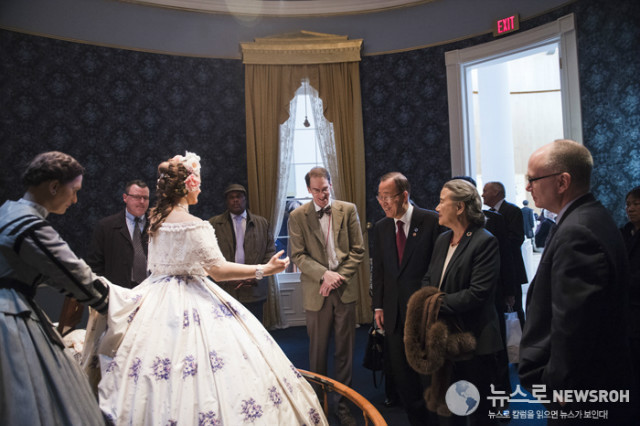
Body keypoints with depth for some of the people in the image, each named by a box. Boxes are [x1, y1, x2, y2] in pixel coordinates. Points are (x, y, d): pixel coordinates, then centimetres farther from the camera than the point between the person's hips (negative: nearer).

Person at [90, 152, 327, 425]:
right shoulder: (194, 226, -17)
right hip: (191, 300, -8)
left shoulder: (156, 219, 6)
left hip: (158, 298, 8)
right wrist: (264, 270, -18)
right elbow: (218, 270, -21)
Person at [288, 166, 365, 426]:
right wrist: (325, 274, -16)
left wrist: (338, 277, -8)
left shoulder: (348, 210, 3)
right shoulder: (297, 216, 0)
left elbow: (358, 250, 2)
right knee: (318, 351, 9)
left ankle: (344, 404, 24)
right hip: (316, 292, -1)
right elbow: (298, 256, -4)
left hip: (345, 289, 1)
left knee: (345, 351, 9)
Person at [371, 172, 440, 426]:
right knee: (400, 374, 14)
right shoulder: (381, 228, 6)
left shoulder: (431, 221, -9)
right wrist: (378, 305, 7)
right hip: (394, 312, 5)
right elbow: (378, 269, 10)